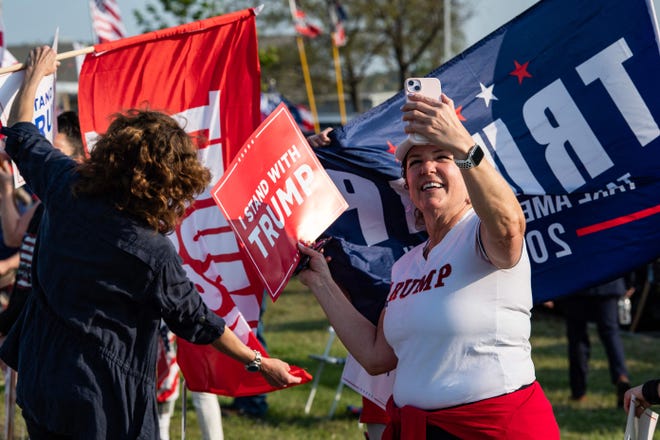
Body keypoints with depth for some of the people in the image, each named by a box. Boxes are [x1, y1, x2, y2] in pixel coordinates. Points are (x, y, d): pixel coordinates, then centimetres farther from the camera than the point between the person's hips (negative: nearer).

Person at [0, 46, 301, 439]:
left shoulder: (66, 187, -9)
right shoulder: (154, 254, -21)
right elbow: (196, 321, -9)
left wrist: (37, 73, 26)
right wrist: (259, 363, 3)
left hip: (37, 377, 6)